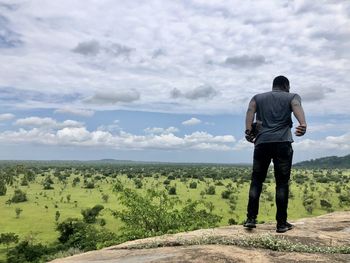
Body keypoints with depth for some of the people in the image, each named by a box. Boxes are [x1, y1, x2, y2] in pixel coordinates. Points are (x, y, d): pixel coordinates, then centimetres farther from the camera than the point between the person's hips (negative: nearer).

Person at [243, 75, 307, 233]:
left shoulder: (258, 98, 22)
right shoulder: (292, 97, 15)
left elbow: (250, 111, 0)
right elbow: (297, 107, -9)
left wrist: (248, 130, -12)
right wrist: (303, 125, -27)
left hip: (262, 143, 2)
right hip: (282, 143, -1)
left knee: (256, 181, 10)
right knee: (282, 183, 5)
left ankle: (251, 218, 6)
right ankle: (281, 223, 7)